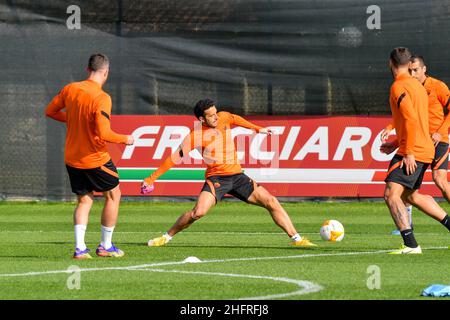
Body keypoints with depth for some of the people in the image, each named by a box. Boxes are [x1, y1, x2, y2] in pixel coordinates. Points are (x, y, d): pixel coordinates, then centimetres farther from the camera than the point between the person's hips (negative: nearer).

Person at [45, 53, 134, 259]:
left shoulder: (70, 89, -2)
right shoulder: (102, 98, -21)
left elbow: (50, 111, 12)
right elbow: (103, 134, -27)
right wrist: (125, 139, -10)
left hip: (72, 158, 6)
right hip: (95, 159, -6)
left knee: (84, 200, 14)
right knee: (113, 195, 14)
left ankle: (80, 248, -1)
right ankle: (105, 246, 17)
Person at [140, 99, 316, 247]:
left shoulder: (224, 118, 4)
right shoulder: (196, 136, -10)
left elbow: (236, 119, 28)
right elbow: (175, 158, -8)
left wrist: (257, 129, 35)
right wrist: (151, 179, -10)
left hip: (237, 176, 5)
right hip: (216, 178, -5)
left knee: (272, 202, -6)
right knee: (198, 212, -27)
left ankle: (296, 239, 1)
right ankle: (167, 237, -5)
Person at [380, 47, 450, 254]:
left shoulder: (399, 86, -13)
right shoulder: (416, 85, 17)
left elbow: (411, 119, -23)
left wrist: (408, 152, -23)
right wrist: (397, 143, 24)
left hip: (412, 153, -10)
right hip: (425, 150, 10)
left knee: (391, 194, -15)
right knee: (411, 196, 25)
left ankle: (411, 245, -24)